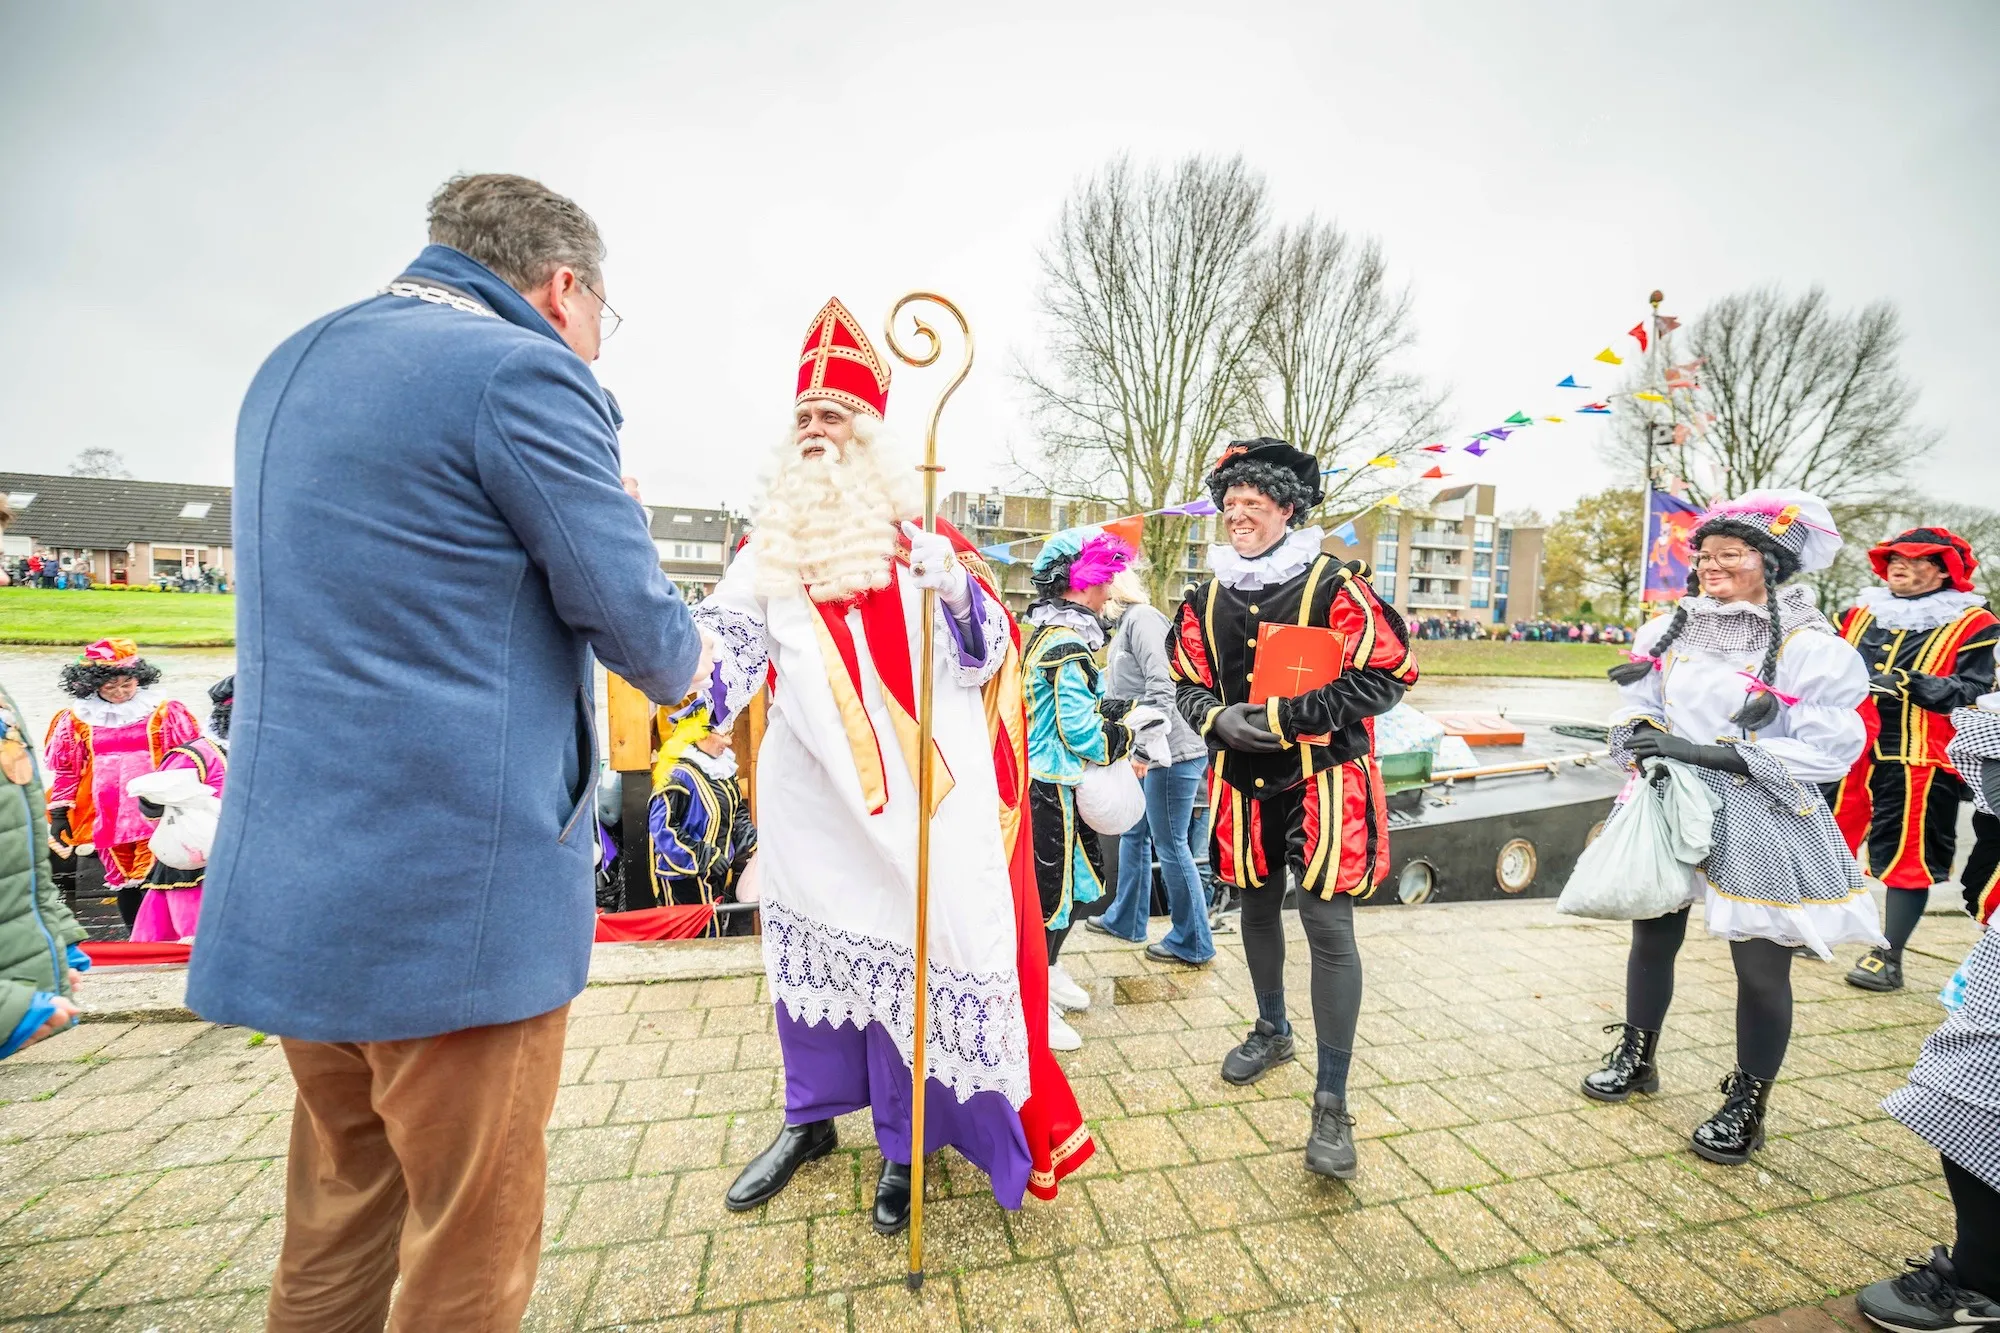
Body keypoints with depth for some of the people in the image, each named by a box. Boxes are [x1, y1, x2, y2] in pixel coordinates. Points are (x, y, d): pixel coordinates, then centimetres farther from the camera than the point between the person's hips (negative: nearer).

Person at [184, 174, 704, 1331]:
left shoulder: (292, 367, 16)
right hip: (461, 886, -8)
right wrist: (684, 668, 10)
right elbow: (636, 618, -12)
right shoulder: (526, 376, -12)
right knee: (472, 1239, 11)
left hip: (293, 875, 9)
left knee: (341, 1209, 24)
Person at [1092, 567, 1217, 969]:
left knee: (1171, 845, 1)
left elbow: (1161, 686, -23)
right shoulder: (1126, 623, 16)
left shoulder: (1142, 617, -13)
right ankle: (1125, 920, 35)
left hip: (1174, 752, -10)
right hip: (1155, 752, 10)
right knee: (1135, 834, 19)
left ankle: (1192, 943, 16)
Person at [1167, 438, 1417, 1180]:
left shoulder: (1335, 586, -11)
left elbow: (1388, 677, -14)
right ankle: (1273, 1032, 45)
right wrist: (1219, 720, -13)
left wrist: (1283, 716, -21)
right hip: (1244, 784, 5)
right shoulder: (1209, 598, 4)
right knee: (1257, 909, 20)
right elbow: (1188, 686, 10)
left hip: (1322, 785, -5)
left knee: (1328, 930, -4)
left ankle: (1332, 1105, 12)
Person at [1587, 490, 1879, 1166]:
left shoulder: (1813, 648, -10)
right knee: (1653, 936, 17)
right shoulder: (1667, 631, 3)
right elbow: (1634, 710, 6)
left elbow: (1825, 751, -15)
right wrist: (1647, 742, -15)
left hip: (1763, 826, -4)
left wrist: (1708, 753, -21)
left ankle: (1747, 1108, 28)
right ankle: (1636, 1058, 37)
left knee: (1761, 966, 6)